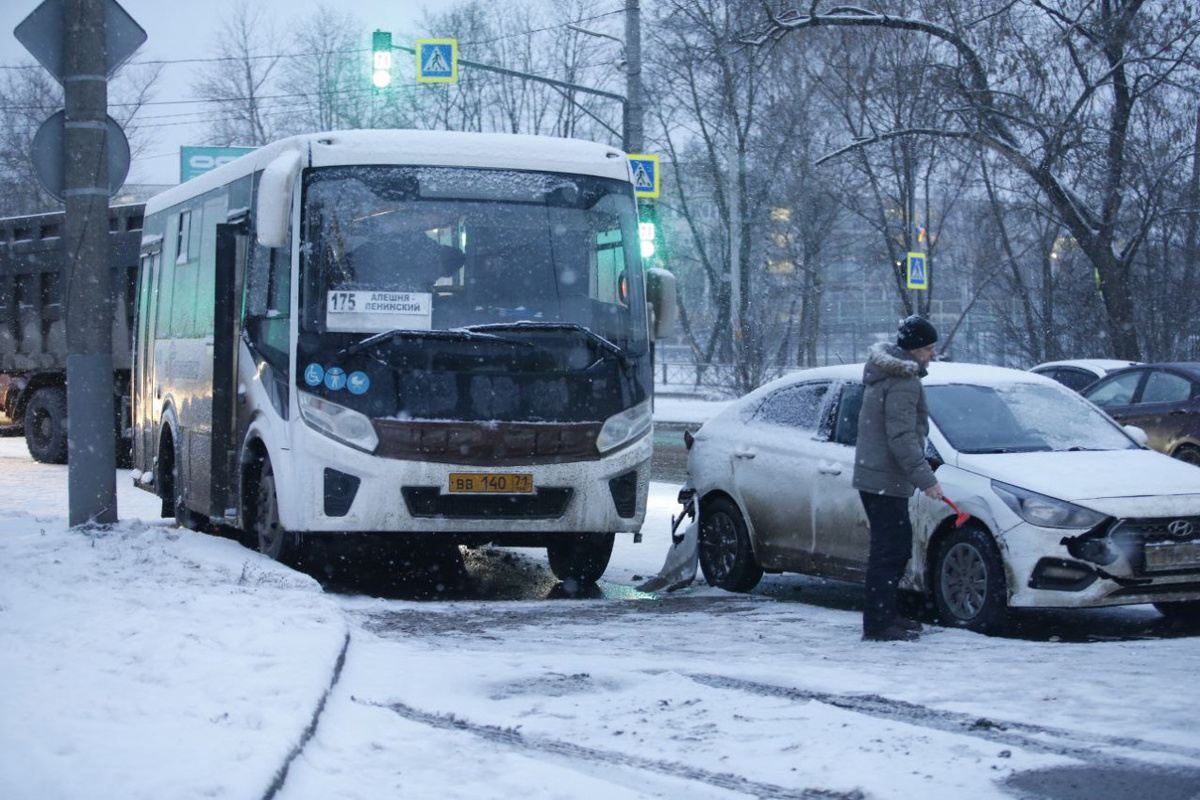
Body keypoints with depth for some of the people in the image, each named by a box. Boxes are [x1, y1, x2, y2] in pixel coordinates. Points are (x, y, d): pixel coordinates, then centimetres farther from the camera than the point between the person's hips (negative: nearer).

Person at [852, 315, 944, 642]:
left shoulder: (884, 373, 16)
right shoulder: (903, 383, -17)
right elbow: (901, 437, -24)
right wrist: (925, 478, -25)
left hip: (871, 475, 11)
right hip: (885, 480, -11)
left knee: (898, 547, 18)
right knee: (888, 551, -9)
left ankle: (888, 615, 25)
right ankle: (878, 625, -8)